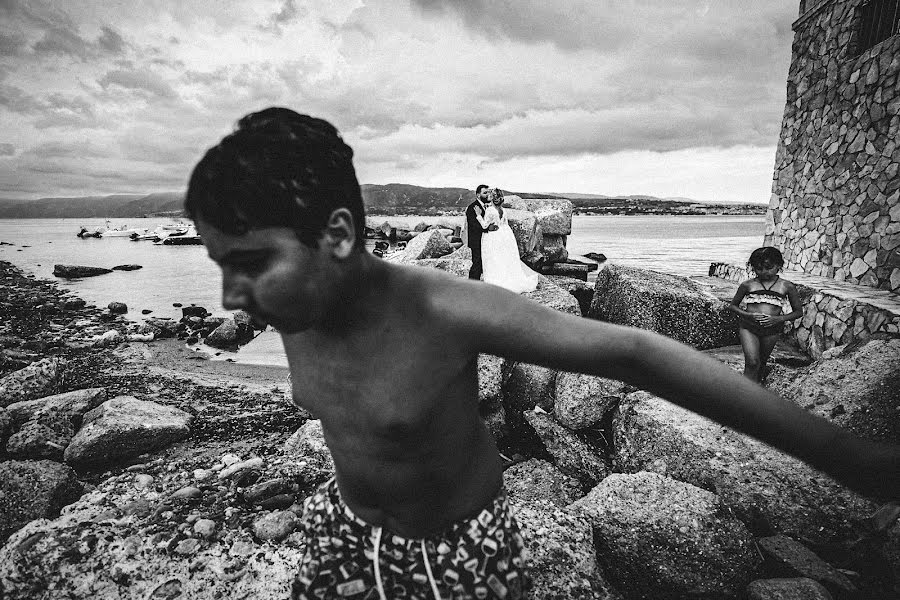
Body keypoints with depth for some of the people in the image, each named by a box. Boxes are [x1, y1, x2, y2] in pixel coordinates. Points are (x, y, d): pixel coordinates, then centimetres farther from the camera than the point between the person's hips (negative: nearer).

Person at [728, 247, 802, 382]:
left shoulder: (787, 287, 1)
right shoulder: (747, 285, 0)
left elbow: (798, 312, 9)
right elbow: (732, 306, 9)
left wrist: (778, 319, -9)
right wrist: (748, 315, -10)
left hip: (772, 329, 2)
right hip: (748, 326, -2)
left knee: (762, 362, 15)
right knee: (752, 362, -14)